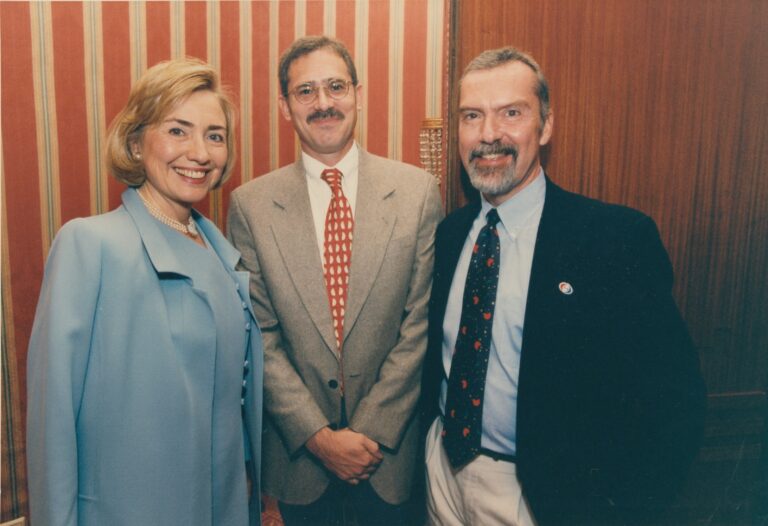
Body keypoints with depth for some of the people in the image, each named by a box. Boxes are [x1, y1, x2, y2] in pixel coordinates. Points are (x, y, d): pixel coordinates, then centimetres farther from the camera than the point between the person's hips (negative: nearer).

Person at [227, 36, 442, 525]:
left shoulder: (418, 190, -7)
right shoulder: (251, 204, -6)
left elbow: (421, 324, -7)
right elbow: (259, 336, -6)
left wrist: (371, 430, -10)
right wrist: (318, 436, -11)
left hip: (388, 447, 0)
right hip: (297, 449, 0)